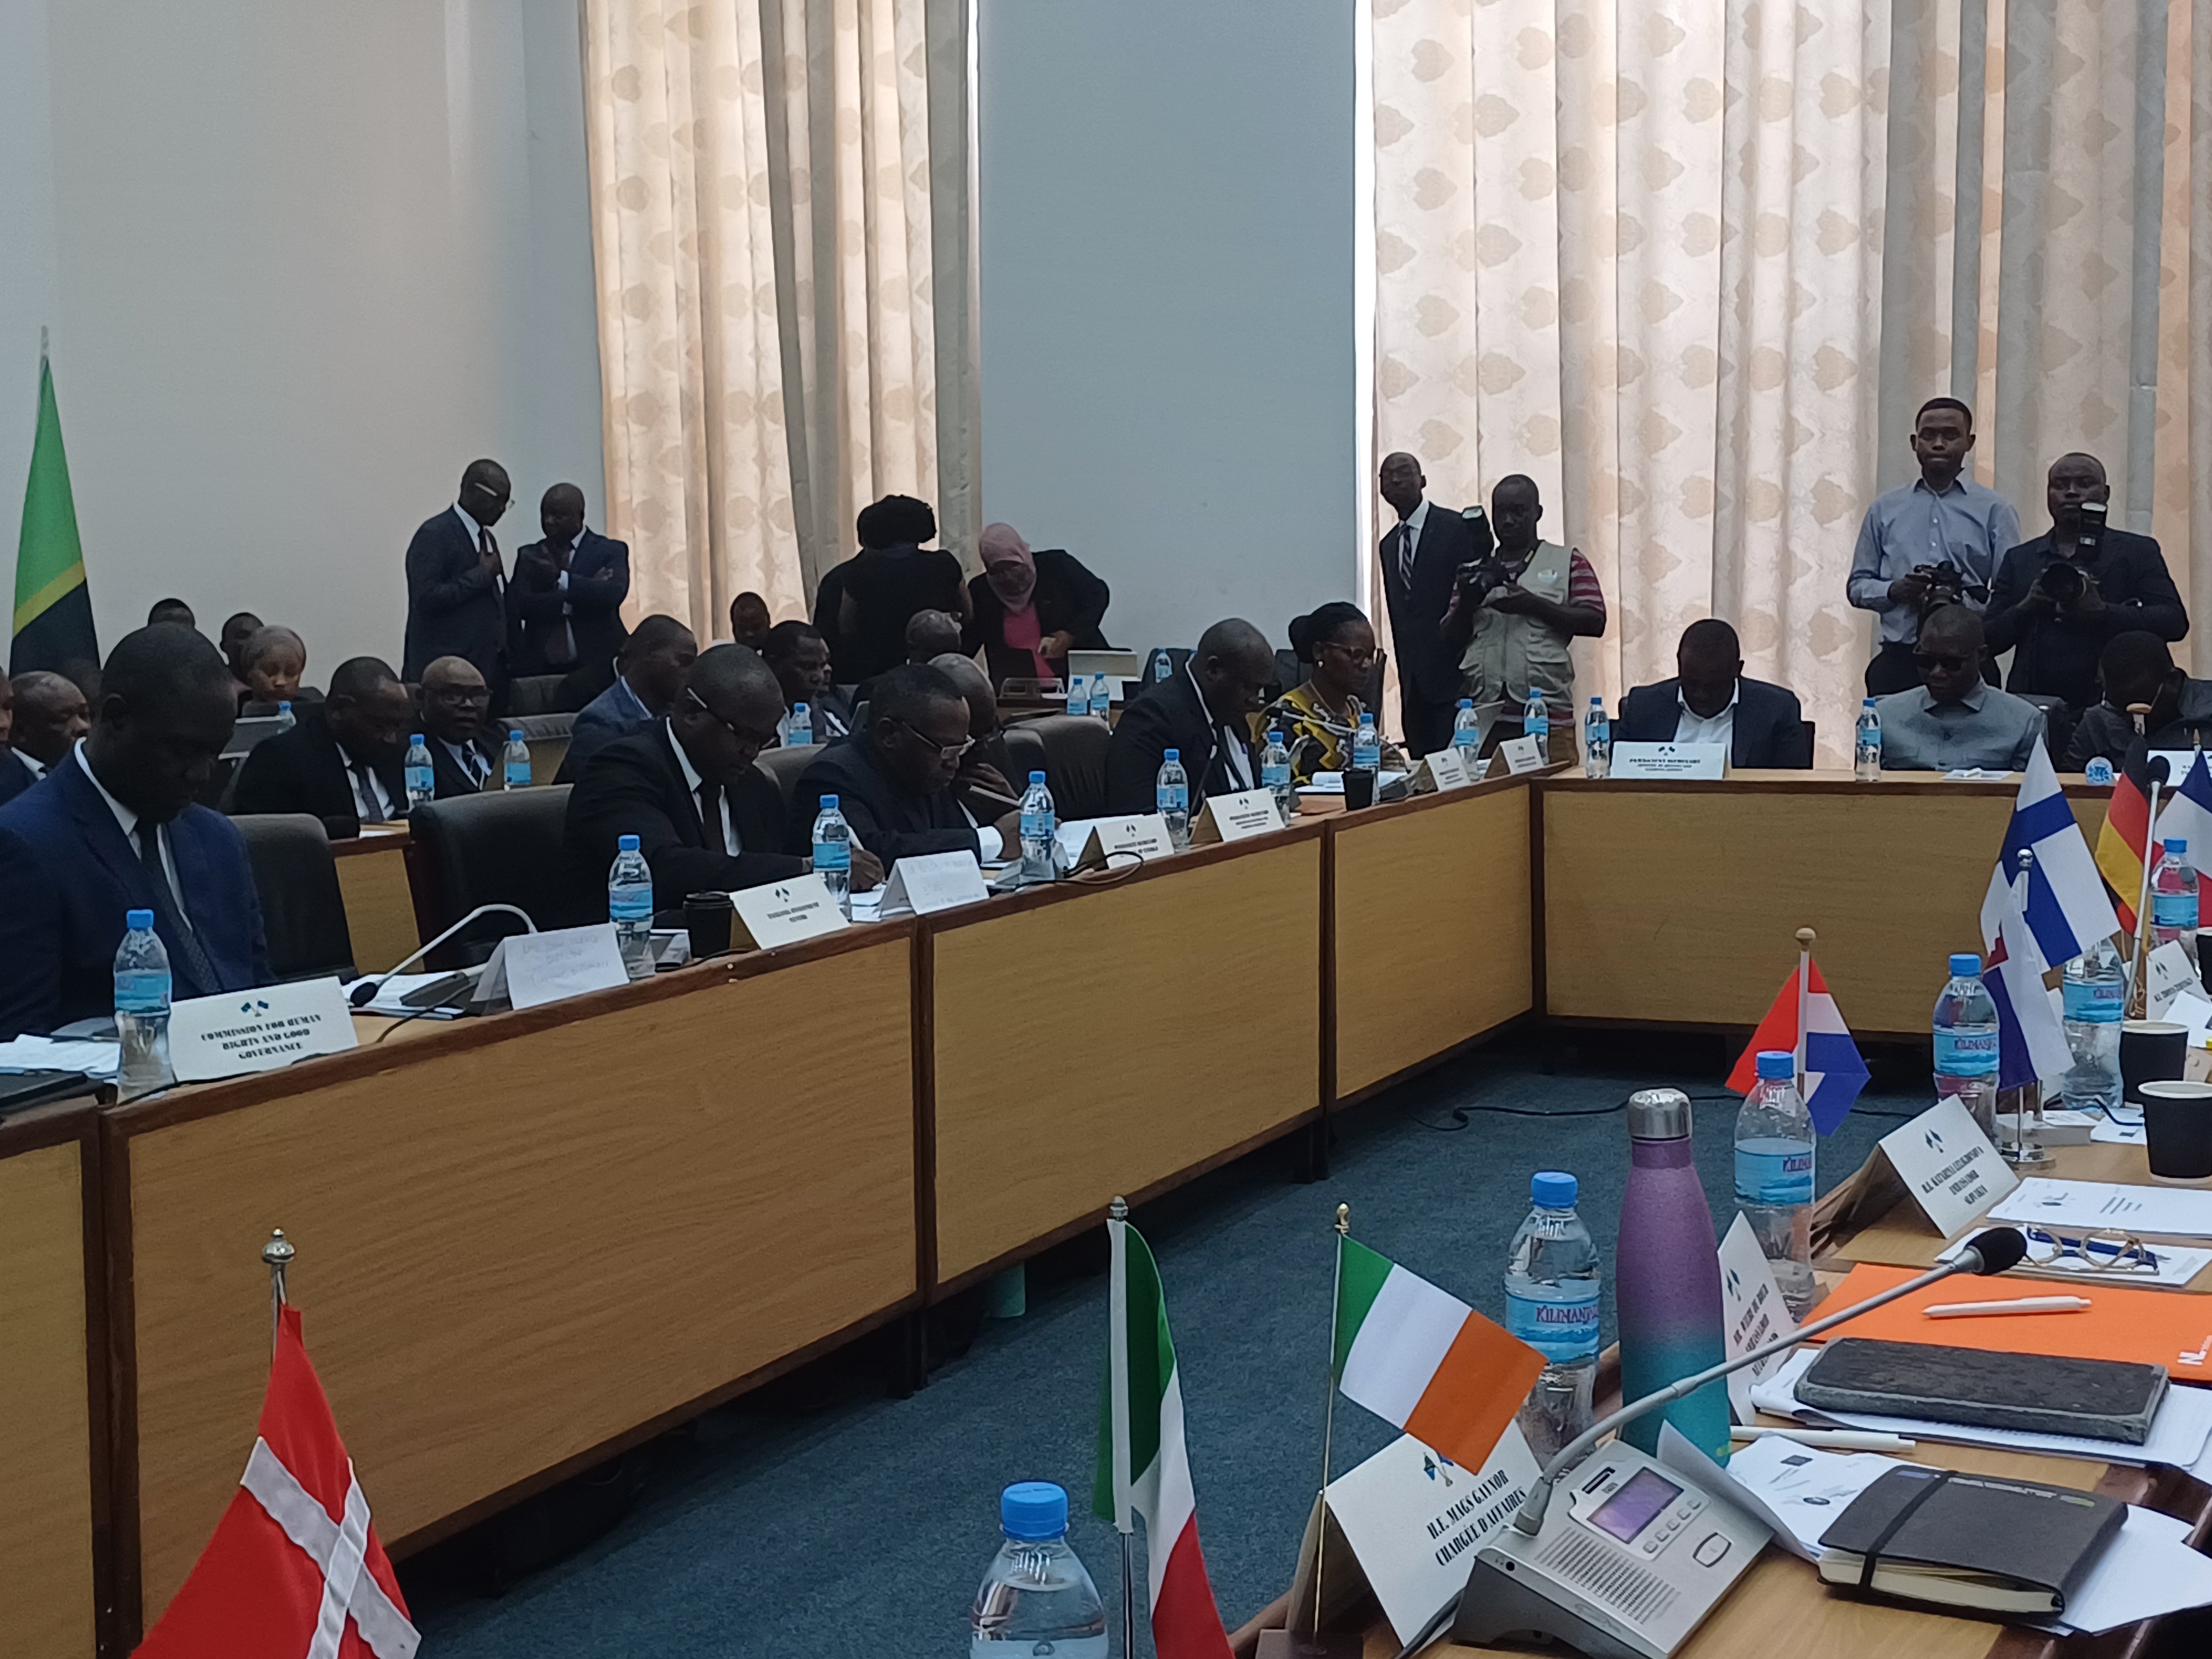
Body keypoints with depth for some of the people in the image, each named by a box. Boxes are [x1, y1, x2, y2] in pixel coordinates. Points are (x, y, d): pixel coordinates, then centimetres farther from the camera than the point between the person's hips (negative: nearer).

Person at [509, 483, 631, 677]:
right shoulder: (529, 556, 11)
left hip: (595, 667, -2)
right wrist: (578, 599, -12)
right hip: (539, 667, 2)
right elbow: (518, 604, -4)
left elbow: (613, 594, -14)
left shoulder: (610, 551, 4)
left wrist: (560, 578, -19)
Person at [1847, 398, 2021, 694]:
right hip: (1897, 659, 2)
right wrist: (1895, 590, -5)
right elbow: (1857, 586, 15)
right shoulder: (1885, 510, 14)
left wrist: (1963, 601, -16)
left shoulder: (1995, 511, 6)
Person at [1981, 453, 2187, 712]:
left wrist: (2102, 612, -12)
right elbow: (1987, 639, 12)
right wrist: (2026, 607, -6)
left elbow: (2175, 621, -1)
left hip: (2107, 703, -1)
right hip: (2034, 705, 2)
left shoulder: (2137, 552, 11)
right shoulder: (2020, 559, 17)